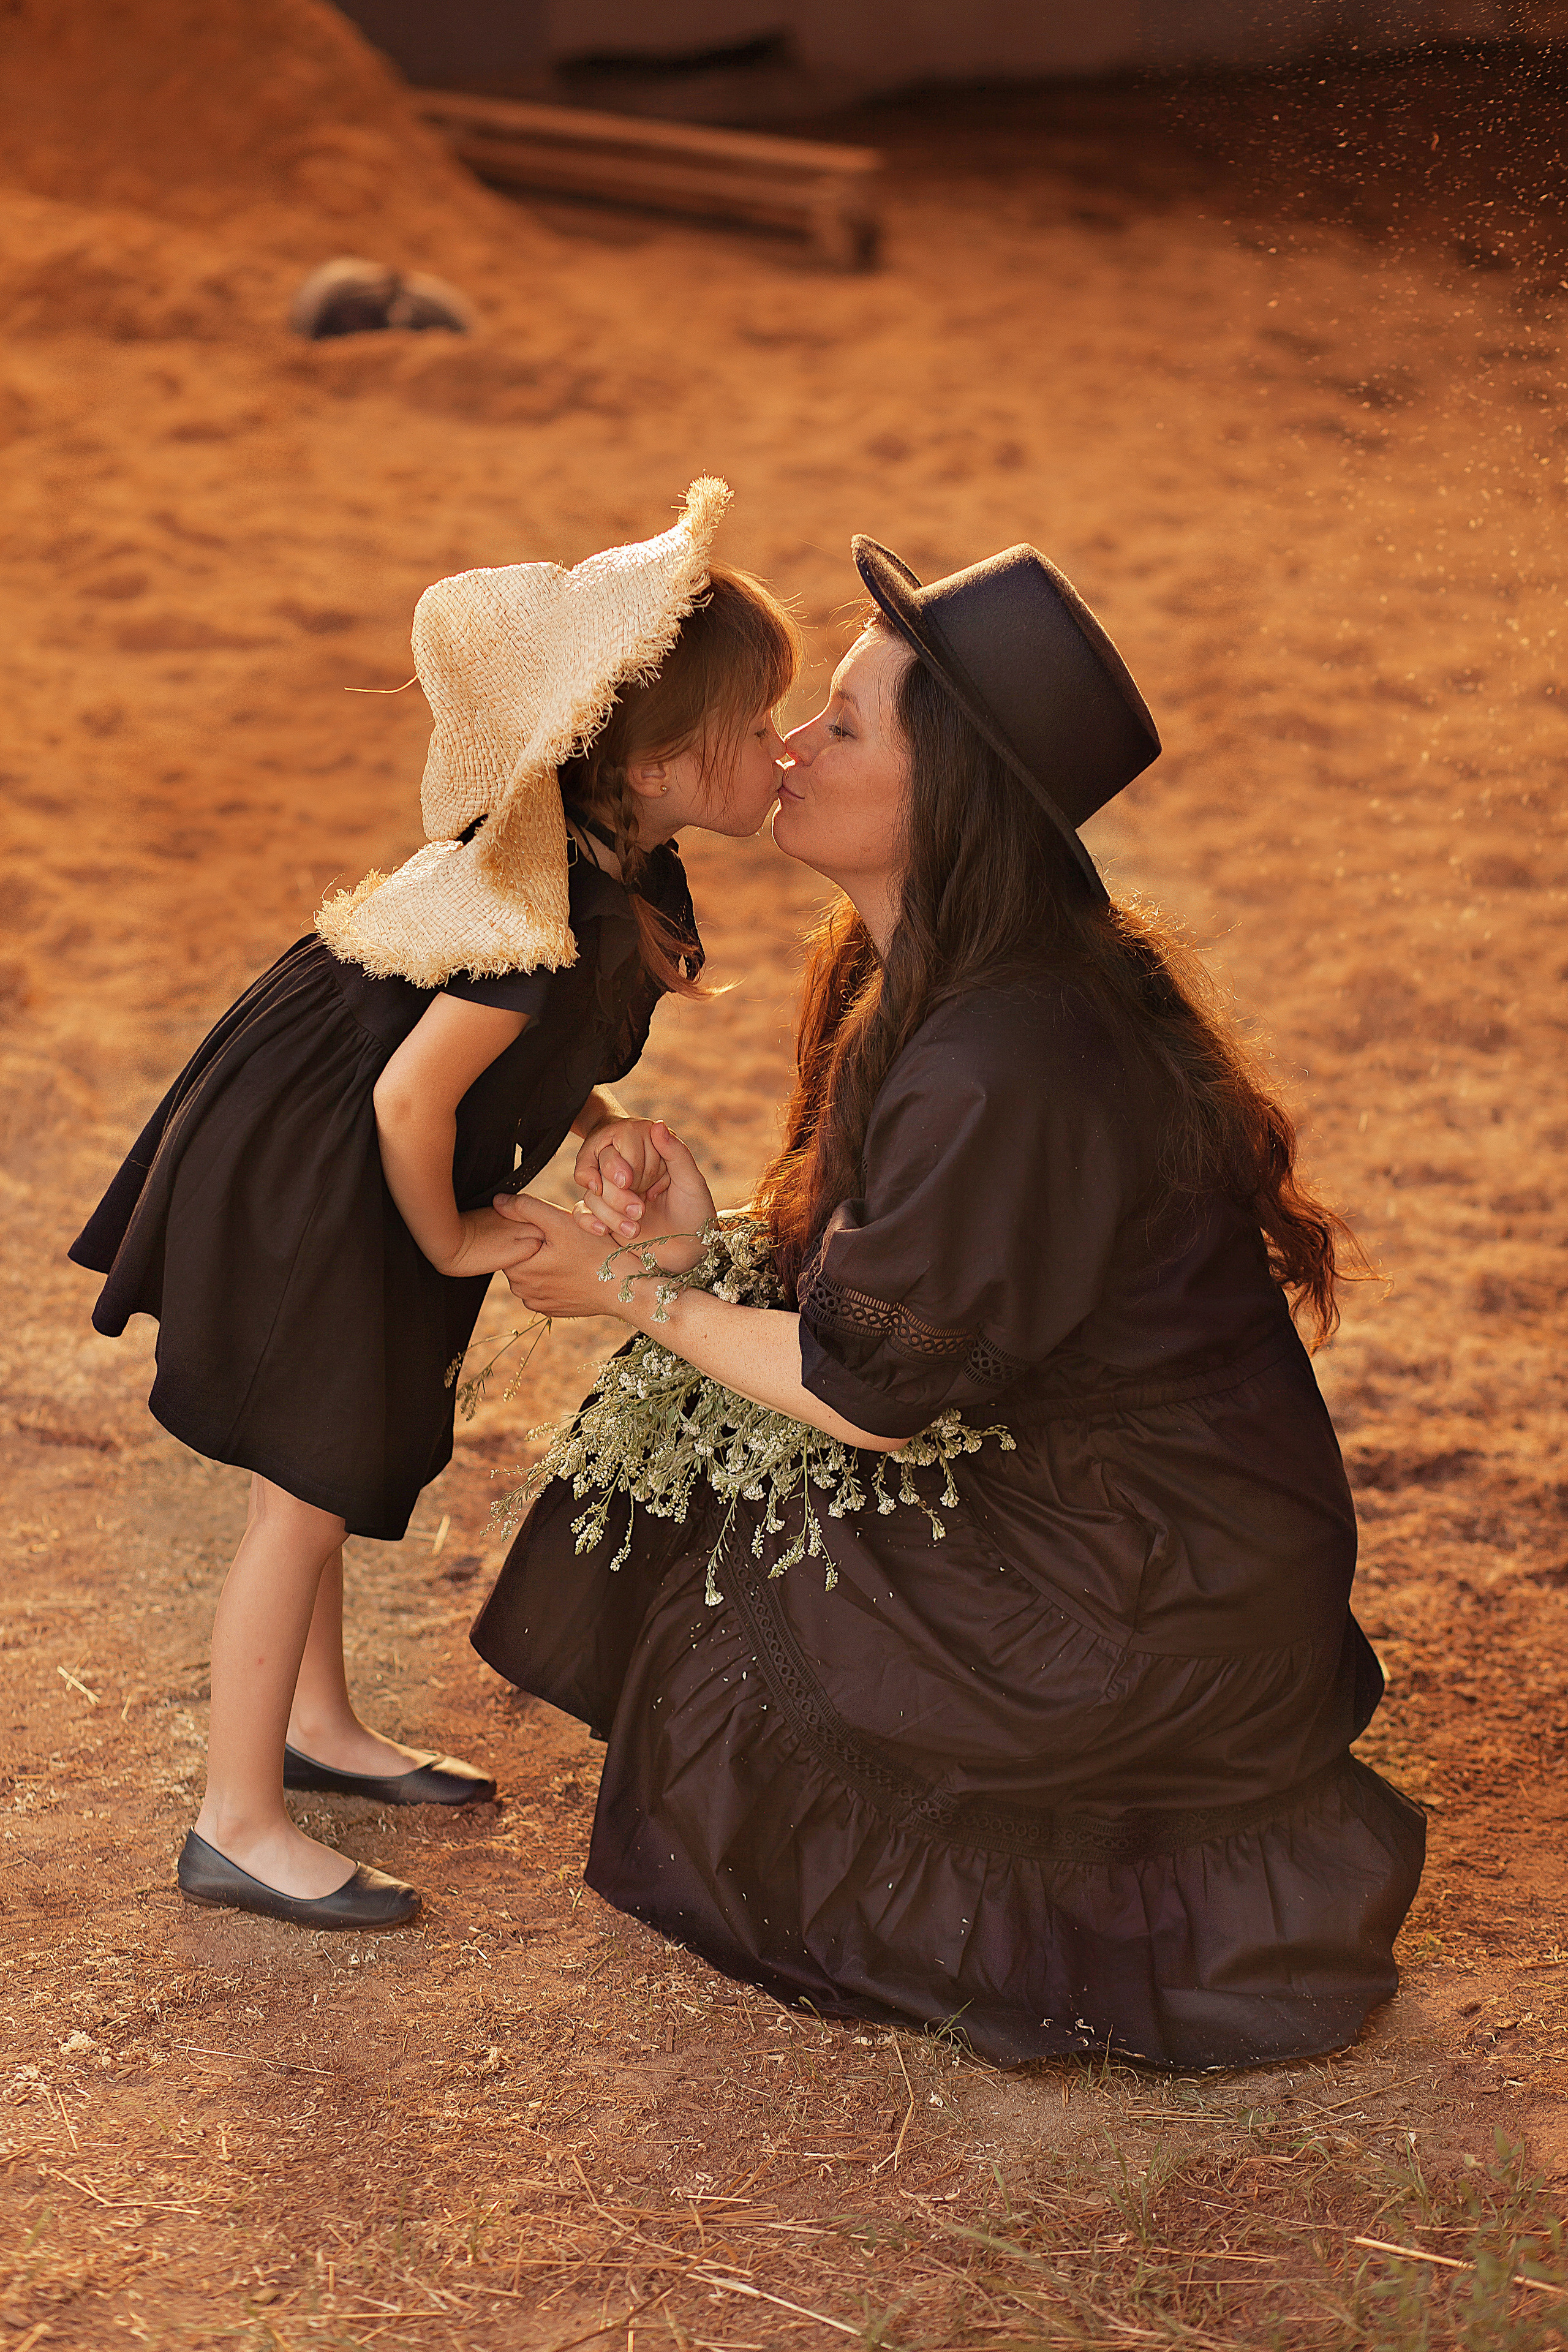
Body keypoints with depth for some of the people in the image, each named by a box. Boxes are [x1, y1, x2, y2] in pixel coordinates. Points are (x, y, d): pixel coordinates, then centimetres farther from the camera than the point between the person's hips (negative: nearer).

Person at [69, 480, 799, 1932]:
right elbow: (413, 1097, -29)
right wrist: (451, 1242, -13)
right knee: (308, 1494, -1)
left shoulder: (615, 860, -5)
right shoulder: (549, 924, -34)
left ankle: (314, 1725, 41)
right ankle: (237, 1828, 9)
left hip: (333, 1158, 9)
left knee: (328, 1476, 23)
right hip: (304, 1190, -9)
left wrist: (599, 1129, 2)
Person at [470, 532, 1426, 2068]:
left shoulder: (1007, 1070, -32)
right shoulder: (933, 989, 0)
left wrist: (632, 1293, -10)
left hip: (1157, 1596, -9)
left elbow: (868, 1394, -22)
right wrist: (710, 1253, -9)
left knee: (738, 1680, -1)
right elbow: (890, 1292, 6)